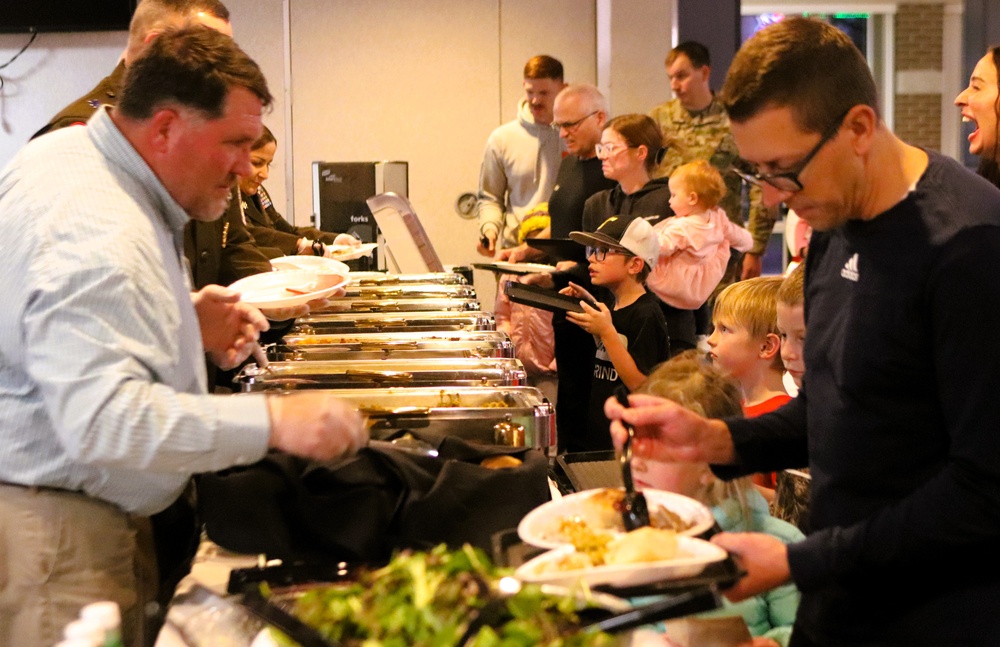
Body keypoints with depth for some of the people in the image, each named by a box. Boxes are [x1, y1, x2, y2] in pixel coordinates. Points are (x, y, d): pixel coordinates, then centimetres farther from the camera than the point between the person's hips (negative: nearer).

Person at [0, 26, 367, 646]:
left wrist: (186, 320, 9)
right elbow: (102, 420, -35)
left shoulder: (75, 154, 9)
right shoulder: (94, 233, -25)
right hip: (50, 531, -11)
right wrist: (273, 421, -35)